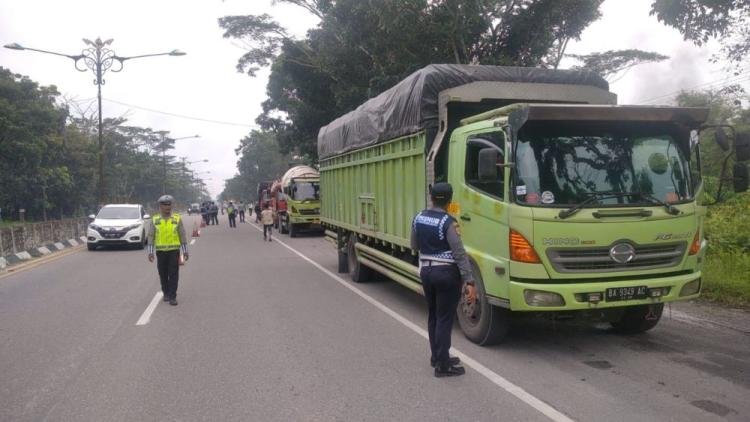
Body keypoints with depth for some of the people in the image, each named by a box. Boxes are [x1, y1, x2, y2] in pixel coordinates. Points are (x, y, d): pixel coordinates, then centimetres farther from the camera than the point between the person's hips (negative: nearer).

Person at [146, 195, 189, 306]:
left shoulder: (177, 219, 1)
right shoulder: (155, 220, 3)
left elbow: (183, 235, 3)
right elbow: (151, 236, 4)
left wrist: (185, 251, 1)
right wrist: (150, 252, -2)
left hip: (174, 250, -1)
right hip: (160, 251, 1)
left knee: (173, 274, -5)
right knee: (163, 274, 9)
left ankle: (172, 297, -2)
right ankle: (166, 294, 26)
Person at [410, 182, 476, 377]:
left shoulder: (418, 218, 2)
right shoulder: (448, 222, -17)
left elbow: (414, 246, 14)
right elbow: (460, 254, -19)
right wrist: (469, 282, -19)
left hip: (426, 271, 7)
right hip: (446, 273, -6)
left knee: (433, 316, 18)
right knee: (445, 319, -1)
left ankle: (436, 356, 30)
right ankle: (443, 365, 4)